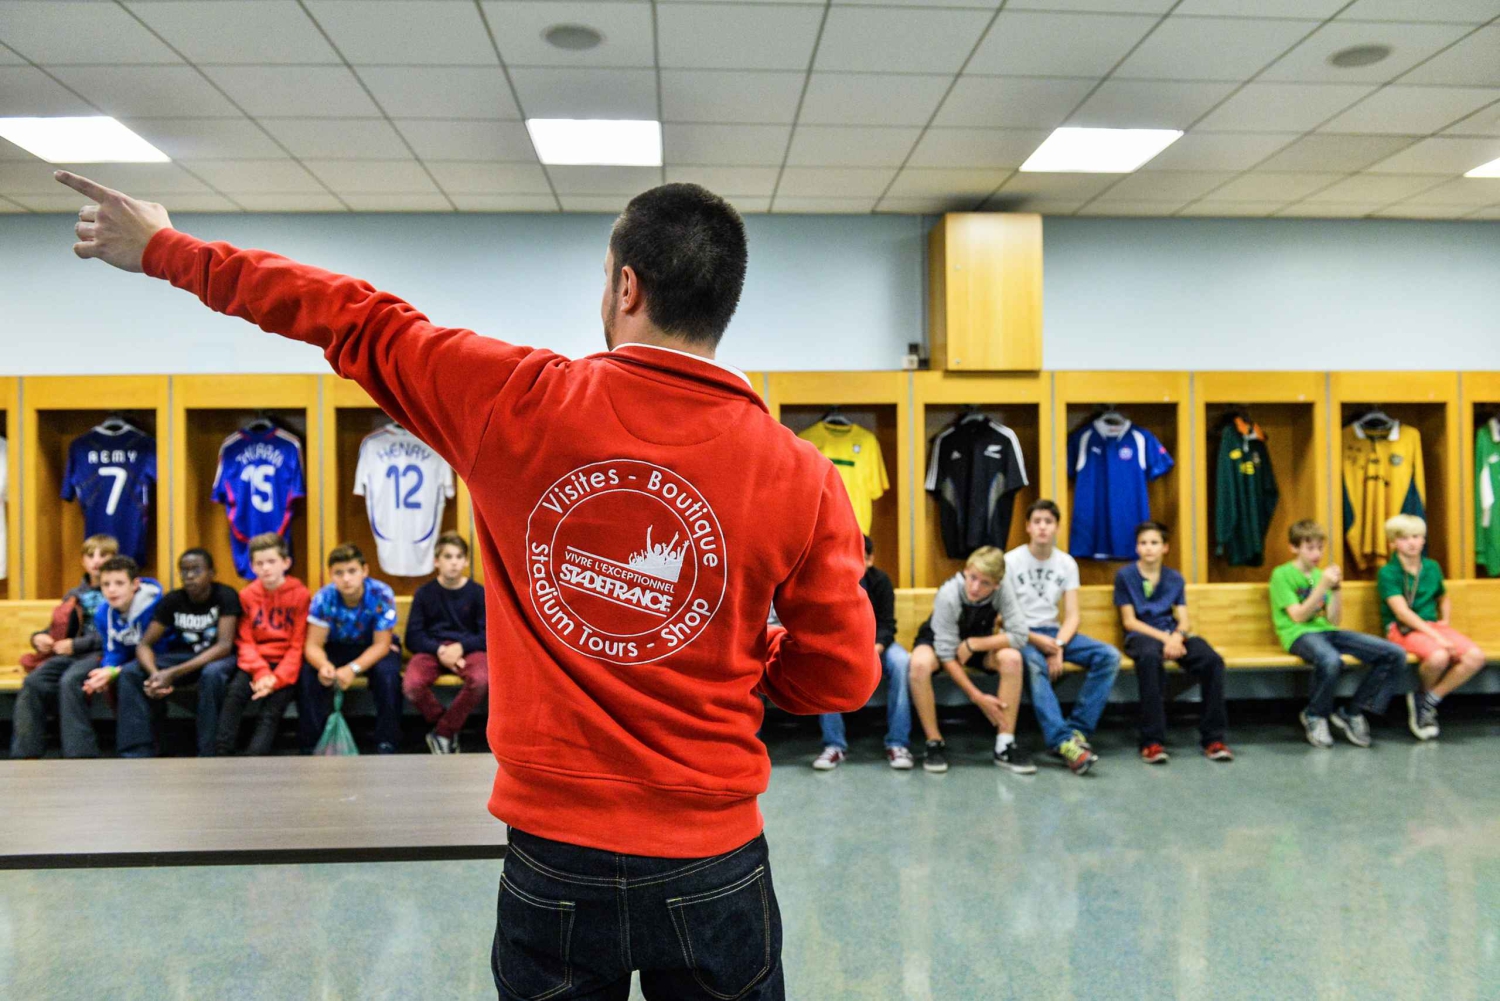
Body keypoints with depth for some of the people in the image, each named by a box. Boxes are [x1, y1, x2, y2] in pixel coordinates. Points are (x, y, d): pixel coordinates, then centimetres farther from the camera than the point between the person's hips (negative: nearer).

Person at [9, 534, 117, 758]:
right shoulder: (75, 595, 24)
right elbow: (58, 628, 28)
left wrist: (76, 645, -13)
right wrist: (39, 638, 5)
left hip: (104, 653, -6)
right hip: (73, 654, 6)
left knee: (69, 681, -34)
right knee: (33, 683, -23)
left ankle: (79, 753, -32)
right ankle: (25, 752, -22)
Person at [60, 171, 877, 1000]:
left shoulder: (520, 404, -12)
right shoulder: (802, 478, -12)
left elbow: (356, 323, 1)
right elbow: (841, 676, -5)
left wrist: (164, 249, 17)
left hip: (554, 861, 0)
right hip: (712, 868, 1)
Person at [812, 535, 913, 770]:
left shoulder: (880, 580, -9)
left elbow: (886, 624, -12)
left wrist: (875, 649, -35)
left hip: (874, 641, 1)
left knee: (901, 661, -32)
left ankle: (897, 743, -22)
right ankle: (835, 744, -23)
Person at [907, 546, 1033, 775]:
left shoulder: (1003, 589, -25)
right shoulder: (948, 595, -32)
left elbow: (1019, 635, -25)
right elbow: (946, 655, -28)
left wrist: (973, 644, -29)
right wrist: (978, 697, -30)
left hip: (979, 642, 3)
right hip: (938, 641, -2)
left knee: (1012, 658, -30)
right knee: (919, 664, -37)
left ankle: (1005, 744, -19)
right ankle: (934, 742, -19)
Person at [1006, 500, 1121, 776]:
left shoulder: (1067, 564, 7)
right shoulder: (1010, 561, -4)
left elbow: (1072, 616, 2)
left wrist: (1058, 646, -17)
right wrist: (1035, 640, -19)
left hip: (1053, 632, 5)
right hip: (1019, 634, -5)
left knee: (1109, 656, -18)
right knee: (1035, 665, -39)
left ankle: (1077, 730, -20)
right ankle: (1063, 741, -42)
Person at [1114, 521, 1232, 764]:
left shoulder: (1175, 579, 15)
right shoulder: (1125, 575, 4)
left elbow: (1184, 620, 8)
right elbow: (1129, 621, -2)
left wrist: (1177, 636, -16)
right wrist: (1164, 637, -14)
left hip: (1172, 634, 4)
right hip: (1141, 635, -4)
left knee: (1212, 659, -28)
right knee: (1150, 657, -41)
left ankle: (1213, 738, -16)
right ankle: (1152, 741, -37)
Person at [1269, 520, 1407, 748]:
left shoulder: (1321, 574, 18)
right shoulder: (1282, 575, 0)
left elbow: (1334, 620, 11)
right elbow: (1298, 616, -10)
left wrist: (1336, 590, -3)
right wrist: (1322, 587, -14)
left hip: (1326, 631, 7)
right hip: (1298, 635, -7)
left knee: (1395, 655, -11)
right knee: (1331, 661, -42)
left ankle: (1351, 712, 1)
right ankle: (1314, 716, -13)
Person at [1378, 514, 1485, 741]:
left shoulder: (1432, 567, 13)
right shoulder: (1388, 573, -6)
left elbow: (1444, 598, 32)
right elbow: (1402, 612, -15)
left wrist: (1444, 621, 11)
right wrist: (1436, 636, -23)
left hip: (1433, 626, 6)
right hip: (1402, 629, -6)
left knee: (1475, 657, -21)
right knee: (1438, 656, -36)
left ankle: (1428, 699, -7)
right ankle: (1425, 693, 0)